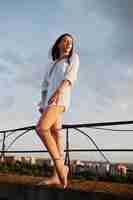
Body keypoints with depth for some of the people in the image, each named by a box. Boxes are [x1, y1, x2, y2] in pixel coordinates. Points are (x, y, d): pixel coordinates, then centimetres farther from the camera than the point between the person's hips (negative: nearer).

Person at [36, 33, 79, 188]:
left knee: (41, 128, -24)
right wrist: (42, 104, 8)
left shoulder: (73, 57, 13)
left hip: (61, 96, -7)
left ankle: (60, 165, -16)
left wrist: (58, 90, -24)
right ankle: (57, 175, -7)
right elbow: (45, 85, 23)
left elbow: (71, 75, -7)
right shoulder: (51, 64, 30)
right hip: (50, 99, 7)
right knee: (55, 133, -4)